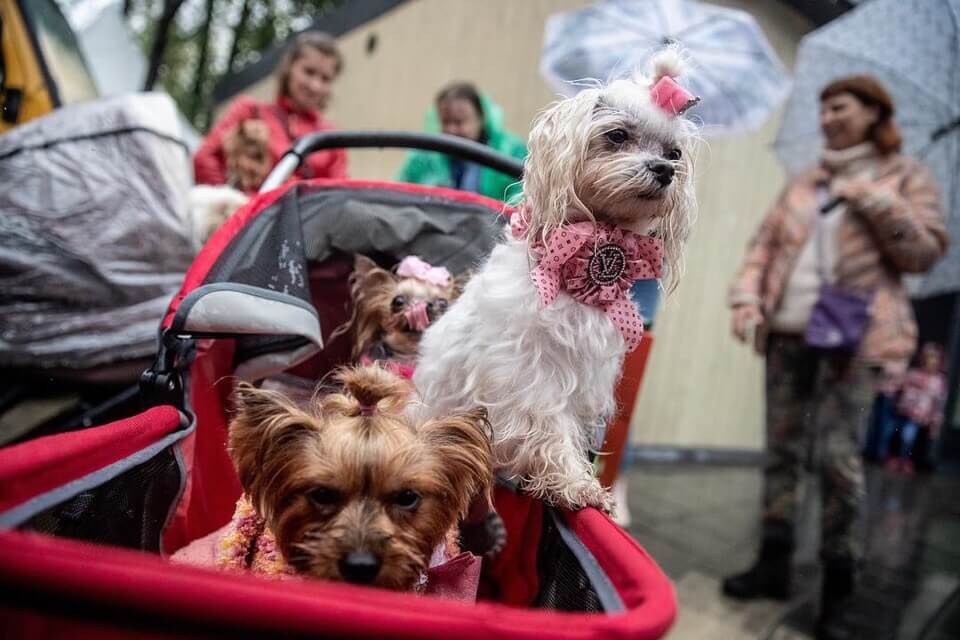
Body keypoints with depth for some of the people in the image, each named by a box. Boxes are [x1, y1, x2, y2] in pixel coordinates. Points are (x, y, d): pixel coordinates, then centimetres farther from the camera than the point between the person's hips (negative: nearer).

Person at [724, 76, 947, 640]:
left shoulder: (905, 176, 6)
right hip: (788, 332, 5)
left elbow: (925, 254, -2)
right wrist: (748, 299, -3)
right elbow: (764, 246, 13)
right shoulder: (803, 184, 18)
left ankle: (839, 589, 4)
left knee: (838, 455, -9)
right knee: (782, 448, 6)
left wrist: (874, 200, -12)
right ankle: (775, 562, 17)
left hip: (852, 337, -4)